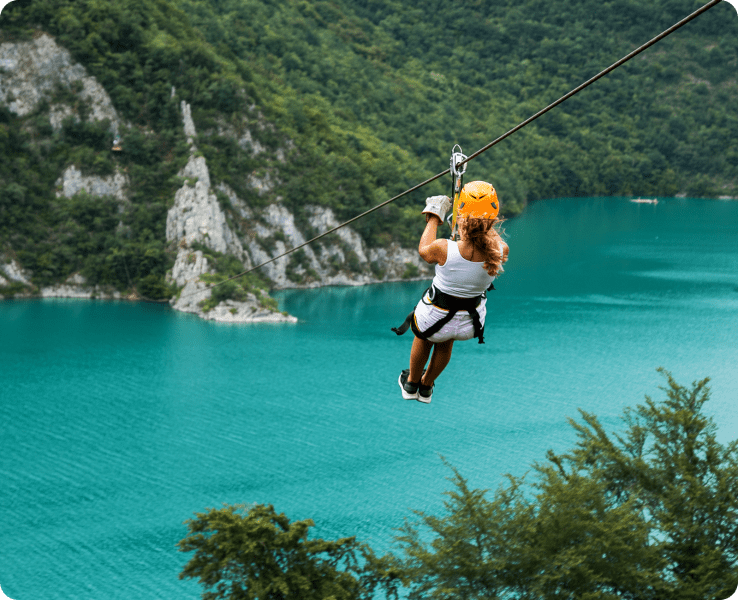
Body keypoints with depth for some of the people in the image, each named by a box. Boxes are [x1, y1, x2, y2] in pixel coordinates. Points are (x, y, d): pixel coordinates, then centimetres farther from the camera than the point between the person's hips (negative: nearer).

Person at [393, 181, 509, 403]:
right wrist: (485, 224, 14)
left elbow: (424, 251, -6)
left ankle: (411, 385, 60)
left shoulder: (443, 249, -33)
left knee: (424, 336, 36)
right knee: (445, 341, 39)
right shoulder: (500, 251, -27)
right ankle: (426, 387, 61)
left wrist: (434, 217, 6)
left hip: (434, 316, -2)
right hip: (470, 326, 2)